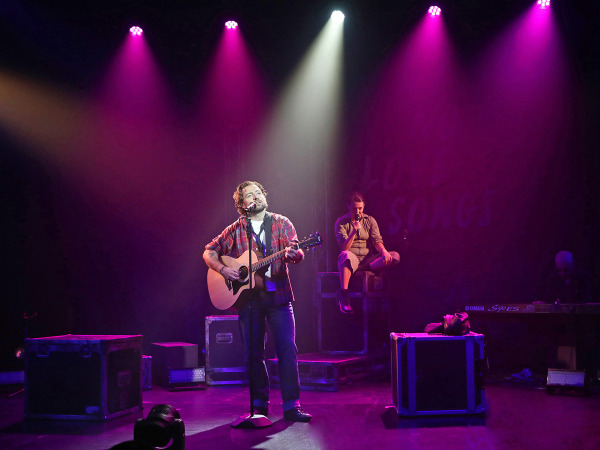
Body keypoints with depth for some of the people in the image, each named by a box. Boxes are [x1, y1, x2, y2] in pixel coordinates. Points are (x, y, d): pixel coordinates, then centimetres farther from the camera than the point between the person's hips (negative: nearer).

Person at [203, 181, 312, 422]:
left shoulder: (281, 223, 5)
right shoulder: (235, 230, 7)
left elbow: (298, 254, -5)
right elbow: (209, 252, 12)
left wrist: (293, 253, -30)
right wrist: (222, 269, -6)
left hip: (278, 295, -1)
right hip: (248, 297, 1)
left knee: (287, 348, -8)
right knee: (253, 353, 5)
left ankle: (292, 406, -4)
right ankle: (259, 404, 17)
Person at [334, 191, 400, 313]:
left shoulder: (370, 220, 13)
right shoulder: (341, 222, 3)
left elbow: (377, 240, 4)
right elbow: (344, 247, -5)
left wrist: (383, 251, -17)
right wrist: (354, 232, -19)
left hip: (369, 259, 3)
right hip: (352, 259, -3)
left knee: (395, 256, -19)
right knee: (346, 255, -41)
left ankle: (366, 268, -27)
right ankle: (343, 293, -44)